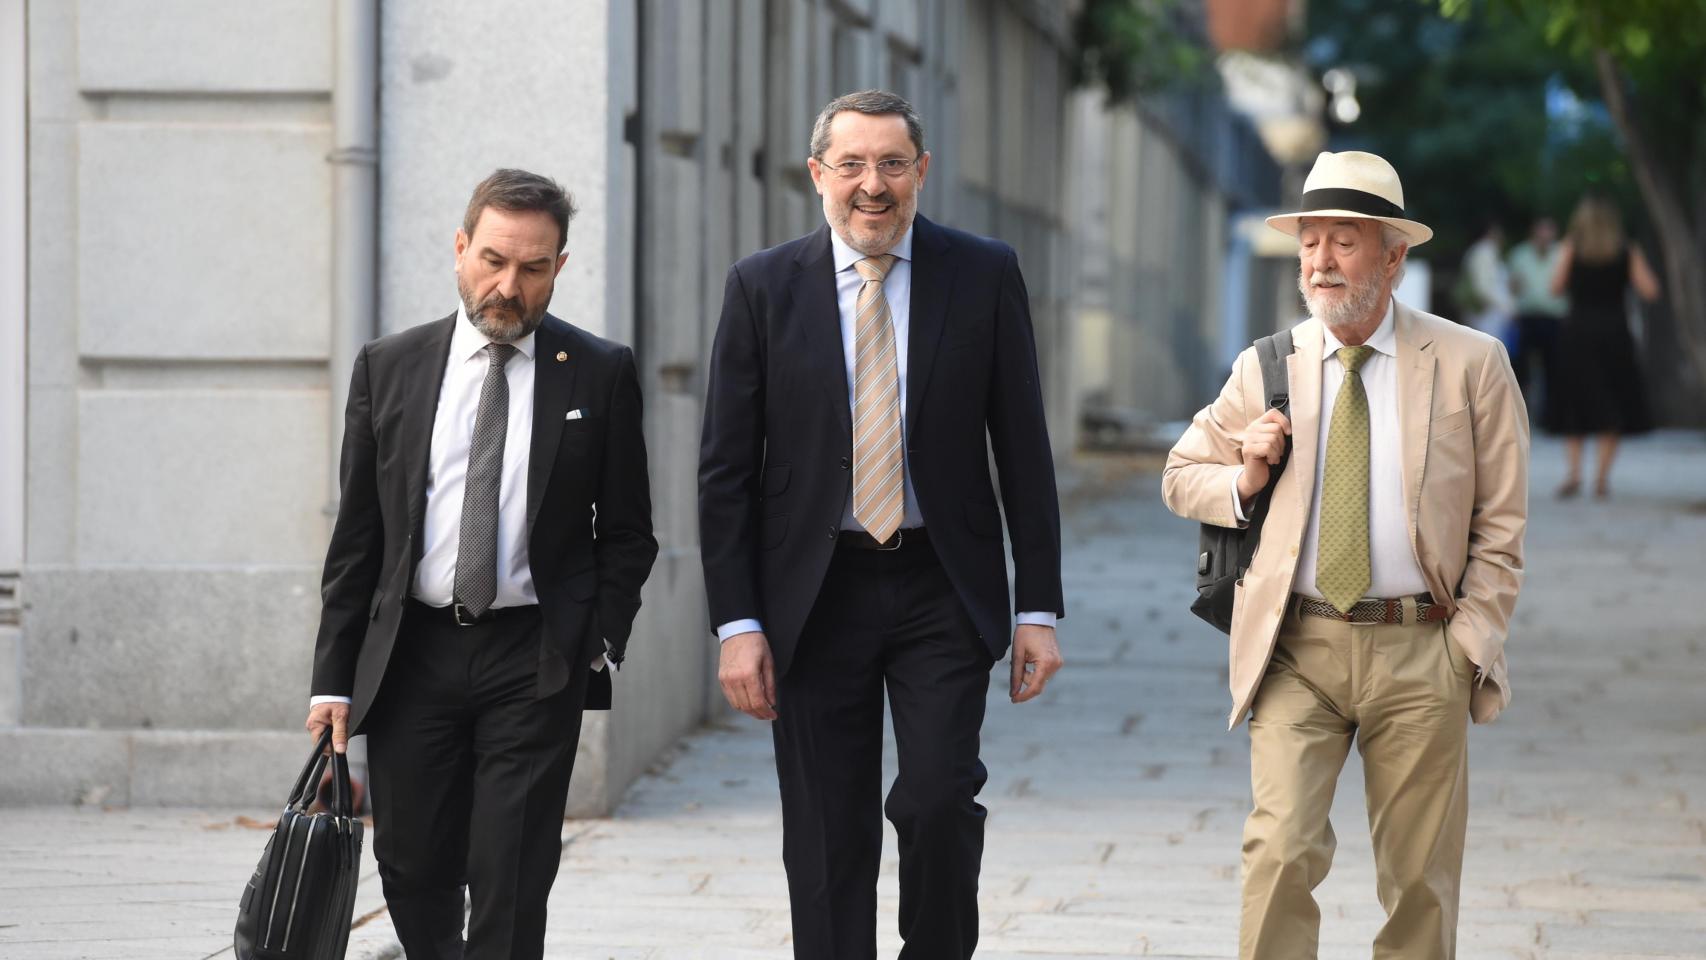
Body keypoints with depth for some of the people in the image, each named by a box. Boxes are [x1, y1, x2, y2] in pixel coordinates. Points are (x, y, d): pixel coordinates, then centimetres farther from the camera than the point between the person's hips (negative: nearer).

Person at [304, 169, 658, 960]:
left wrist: (600, 646, -7)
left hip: (536, 664, -2)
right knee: (413, 874, 6)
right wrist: (334, 678, 3)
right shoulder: (389, 368, 6)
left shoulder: (599, 374, 3)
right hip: (412, 655, 2)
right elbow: (356, 536, 7)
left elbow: (628, 533, 6)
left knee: (510, 885, -7)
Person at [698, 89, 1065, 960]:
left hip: (943, 591, -1)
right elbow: (726, 470, 2)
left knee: (938, 798, -14)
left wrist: (1040, 607, -1)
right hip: (818, 592, 1)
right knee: (828, 843, 2)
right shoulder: (763, 287, 2)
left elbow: (1024, 452, 4)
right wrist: (737, 623, -5)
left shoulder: (984, 276, 3)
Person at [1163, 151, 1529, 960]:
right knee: (1281, 850, -14)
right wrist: (1245, 479, -4)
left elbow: (1501, 524, 5)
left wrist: (1470, 641, -4)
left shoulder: (1470, 365, 2)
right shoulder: (1265, 369, 8)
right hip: (1295, 649, 1)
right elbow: (1181, 479, 18)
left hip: (1419, 652, -1)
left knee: (1420, 878, 4)